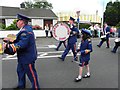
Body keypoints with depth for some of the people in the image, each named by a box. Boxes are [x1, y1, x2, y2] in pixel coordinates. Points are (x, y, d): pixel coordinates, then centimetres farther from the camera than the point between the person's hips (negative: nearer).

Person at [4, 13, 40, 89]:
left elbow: (22, 44, -33)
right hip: (23, 57, 11)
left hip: (28, 57, -11)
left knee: (31, 73, 5)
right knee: (20, 71, 24)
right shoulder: (25, 29, 9)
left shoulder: (26, 31, -24)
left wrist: (10, 47, -26)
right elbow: (19, 40, 12)